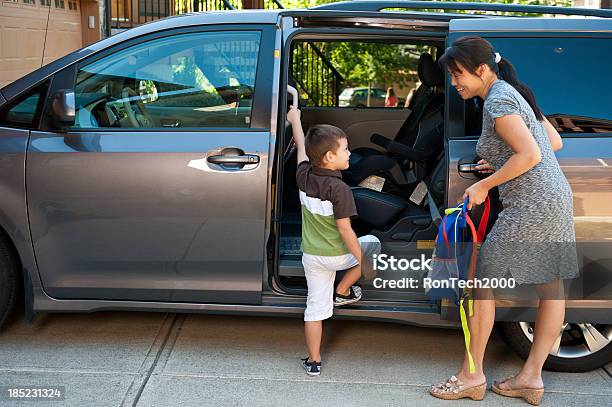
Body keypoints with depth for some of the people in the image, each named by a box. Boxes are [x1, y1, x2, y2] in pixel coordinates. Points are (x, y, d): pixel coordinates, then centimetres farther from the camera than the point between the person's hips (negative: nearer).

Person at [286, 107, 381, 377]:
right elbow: (344, 230, -22)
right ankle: (343, 291, 19)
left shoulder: (303, 176, -5)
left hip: (311, 256, 5)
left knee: (315, 306, 12)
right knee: (372, 243, 22)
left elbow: (301, 147, 13)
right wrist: (363, 261, -14)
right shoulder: (339, 189, -22)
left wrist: (295, 119, 30)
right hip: (338, 255, -5)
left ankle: (313, 361, 17)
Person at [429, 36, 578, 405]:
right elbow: (555, 142, 20)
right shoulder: (514, 93, 16)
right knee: (551, 287, 10)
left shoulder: (497, 101, -13)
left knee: (482, 280, -1)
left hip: (530, 205, -10)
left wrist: (483, 185, -14)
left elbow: (530, 155, -22)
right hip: (555, 198, 10)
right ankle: (531, 377, 21)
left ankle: (472, 375, 8)